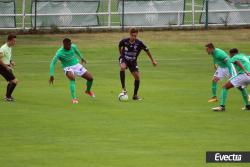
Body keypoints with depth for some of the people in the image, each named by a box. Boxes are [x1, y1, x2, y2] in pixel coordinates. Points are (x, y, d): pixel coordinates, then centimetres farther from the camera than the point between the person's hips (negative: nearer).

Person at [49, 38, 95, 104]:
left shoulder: (73, 47, -12)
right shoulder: (60, 53, -25)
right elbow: (52, 63, -25)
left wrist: (81, 58, 32)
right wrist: (51, 75, -33)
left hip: (77, 65, 5)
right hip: (68, 68, -5)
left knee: (90, 78, 2)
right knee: (72, 78, -37)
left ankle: (88, 91, 36)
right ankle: (74, 98, -35)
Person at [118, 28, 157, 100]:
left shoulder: (139, 43, -18)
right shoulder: (124, 41, -19)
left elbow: (147, 50, -2)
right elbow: (120, 46, 5)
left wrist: (152, 60, 5)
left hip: (133, 61, 2)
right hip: (124, 59, -2)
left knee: (137, 76, -7)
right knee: (122, 67, -36)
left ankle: (135, 95, 10)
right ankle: (123, 87, -28)